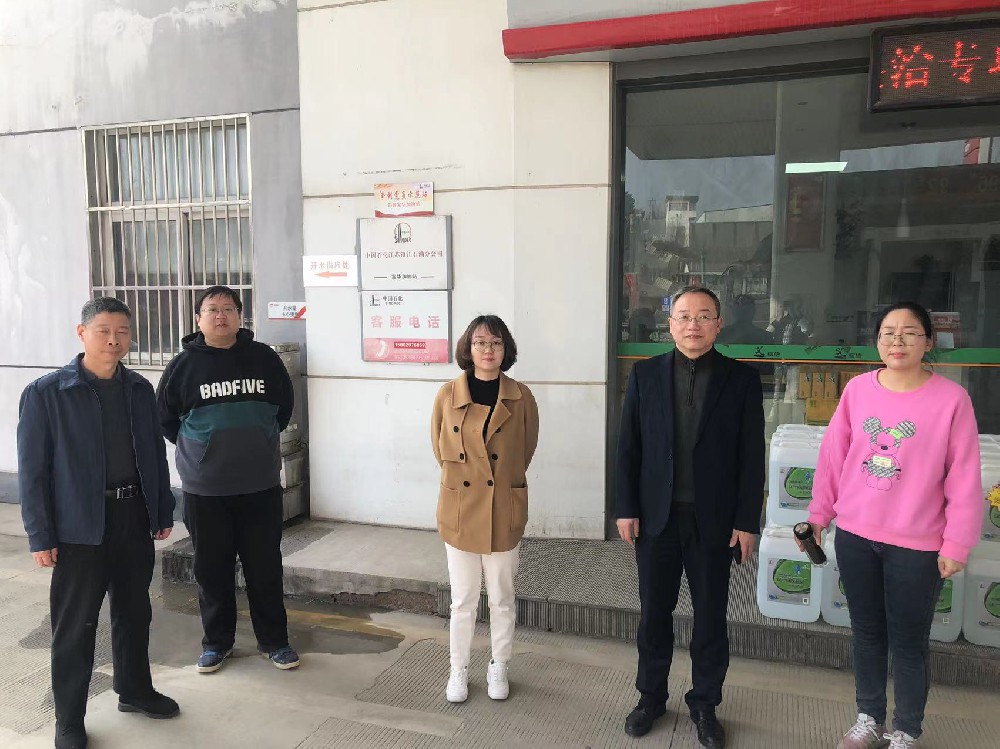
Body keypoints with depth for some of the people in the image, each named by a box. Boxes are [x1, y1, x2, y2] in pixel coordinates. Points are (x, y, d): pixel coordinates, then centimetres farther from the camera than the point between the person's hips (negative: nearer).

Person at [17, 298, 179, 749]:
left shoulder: (139, 390, 5)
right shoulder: (45, 393, -8)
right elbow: (32, 469, -7)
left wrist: (164, 510, 10)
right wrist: (40, 536, -9)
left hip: (135, 517, 5)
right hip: (80, 526, -4)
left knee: (135, 611, 17)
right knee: (75, 625, 7)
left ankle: (134, 690, 37)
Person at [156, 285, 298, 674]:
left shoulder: (264, 358, -1)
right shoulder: (183, 365, -3)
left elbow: (284, 406, 13)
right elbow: (164, 417, 9)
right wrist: (198, 449, 7)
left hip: (261, 485, 1)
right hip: (204, 489, 0)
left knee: (265, 566, 9)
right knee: (212, 569, 11)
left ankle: (273, 640, 25)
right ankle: (217, 641, 30)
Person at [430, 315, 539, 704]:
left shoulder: (520, 397, -4)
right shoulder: (448, 395, -4)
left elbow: (526, 451, 8)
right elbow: (441, 449, 8)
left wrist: (502, 480, 9)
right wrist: (462, 477, 8)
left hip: (505, 511, 0)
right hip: (460, 509, 0)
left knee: (502, 599, 14)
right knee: (463, 600, 12)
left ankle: (498, 668, 34)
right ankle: (459, 670, 31)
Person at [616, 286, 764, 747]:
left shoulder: (741, 380, -2)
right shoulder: (645, 374, 0)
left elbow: (751, 457, -2)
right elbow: (628, 446, 1)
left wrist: (747, 522, -5)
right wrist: (626, 509, -3)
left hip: (713, 520, -1)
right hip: (656, 517, 1)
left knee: (710, 618, 12)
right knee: (654, 613, 13)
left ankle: (705, 705, 31)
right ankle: (651, 696, 32)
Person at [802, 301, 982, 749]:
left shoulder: (951, 399, -10)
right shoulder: (857, 389, -2)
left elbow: (964, 480, -8)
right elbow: (833, 457, 4)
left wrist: (956, 545, -7)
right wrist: (819, 514, 6)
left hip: (917, 546, -3)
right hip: (854, 536, 3)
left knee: (908, 643, 9)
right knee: (866, 633, 17)